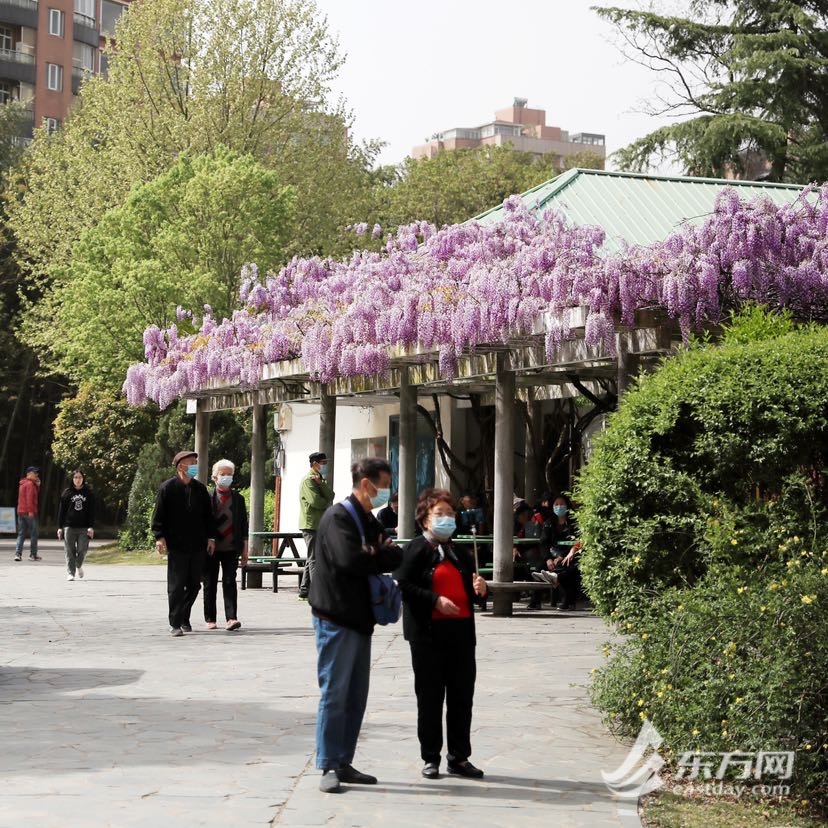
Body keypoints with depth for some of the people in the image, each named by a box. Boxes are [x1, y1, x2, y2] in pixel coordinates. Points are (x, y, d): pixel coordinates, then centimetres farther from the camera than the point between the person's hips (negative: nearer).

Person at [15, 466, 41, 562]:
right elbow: (29, 498, -20)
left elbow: (36, 495, 22)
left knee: (21, 534, 5)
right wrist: (30, 510, -24)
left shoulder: (22, 484, 19)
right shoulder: (30, 484, -10)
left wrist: (37, 485, 13)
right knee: (33, 534, 1)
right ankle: (33, 555, 3)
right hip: (30, 512, -8)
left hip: (21, 512, 8)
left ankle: (18, 553, -7)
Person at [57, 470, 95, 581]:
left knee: (82, 549, -1)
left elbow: (92, 511, 4)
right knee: (70, 551, -2)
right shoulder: (67, 492, 5)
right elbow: (61, 510, 5)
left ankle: (79, 565, 29)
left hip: (84, 527, 0)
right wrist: (60, 527, 0)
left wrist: (91, 527, -5)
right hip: (69, 526, 0)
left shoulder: (88, 493, 6)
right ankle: (70, 573, 3)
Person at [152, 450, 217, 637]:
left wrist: (211, 538, 9)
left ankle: (184, 618, 23)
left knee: (194, 585, 8)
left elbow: (208, 515, 15)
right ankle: (175, 624, 2)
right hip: (176, 545, -5)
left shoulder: (200, 489, 10)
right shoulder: (167, 488, -3)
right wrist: (160, 537, -11)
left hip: (197, 545, 5)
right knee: (176, 586, -3)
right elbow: (159, 516, -3)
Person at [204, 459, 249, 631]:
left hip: (231, 548, 1)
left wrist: (244, 549, 6)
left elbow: (243, 525, 10)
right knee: (210, 583, 6)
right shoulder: (208, 498, 1)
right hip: (211, 548, -1)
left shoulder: (238, 499, 8)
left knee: (229, 582, -8)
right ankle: (210, 619, 15)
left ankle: (231, 618, -14)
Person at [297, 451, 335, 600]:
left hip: (319, 525, 10)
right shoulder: (308, 480, -10)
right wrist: (327, 503, 0)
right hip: (311, 525, -10)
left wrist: (321, 483, -11)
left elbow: (330, 496, 4)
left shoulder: (320, 479, 19)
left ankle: (304, 592, 18)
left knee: (312, 558, 13)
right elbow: (315, 501, -20)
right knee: (315, 559, -11)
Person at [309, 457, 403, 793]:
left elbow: (392, 557, 15)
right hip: (336, 617, -9)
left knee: (356, 695, 11)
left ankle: (343, 762, 17)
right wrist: (388, 555, -12)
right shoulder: (338, 518, -12)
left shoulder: (370, 521, 18)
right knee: (334, 693, -6)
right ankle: (329, 767, -2)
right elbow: (350, 560, -26)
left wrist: (382, 554, -8)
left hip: (360, 617, 9)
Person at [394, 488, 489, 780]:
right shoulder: (416, 550, -3)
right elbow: (404, 586, -13)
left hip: (461, 631, 6)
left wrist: (479, 589, 5)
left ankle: (459, 757, 16)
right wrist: (435, 600, -21)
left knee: (462, 696, 7)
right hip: (429, 633, -6)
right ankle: (430, 758, 12)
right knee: (430, 697, 2)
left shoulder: (461, 554, 18)